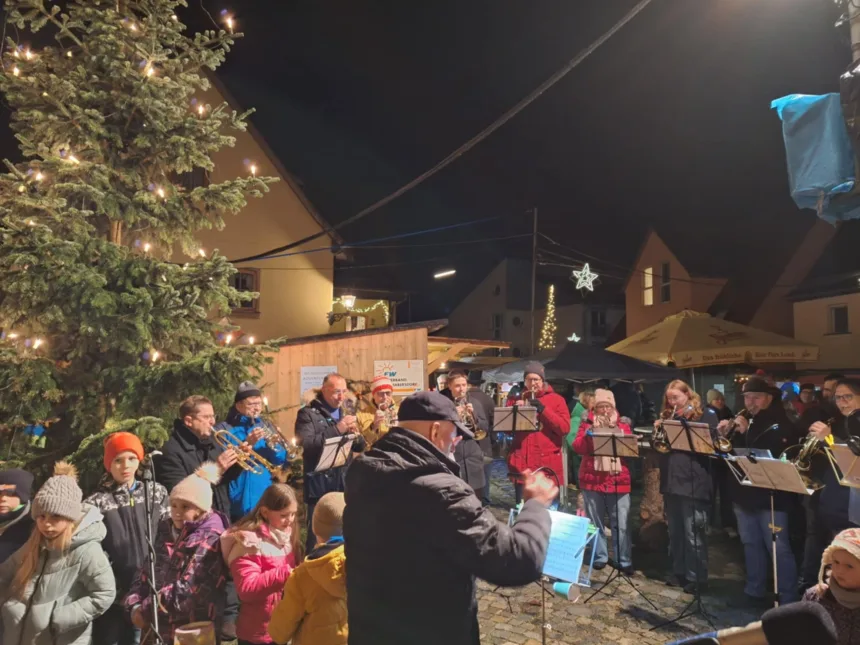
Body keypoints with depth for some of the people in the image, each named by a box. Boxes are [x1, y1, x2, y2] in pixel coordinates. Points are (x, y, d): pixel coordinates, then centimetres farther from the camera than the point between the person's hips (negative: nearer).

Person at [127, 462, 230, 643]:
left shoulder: (210, 540, -13)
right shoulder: (166, 530, 9)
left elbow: (187, 590, -19)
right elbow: (146, 571, 8)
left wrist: (146, 610, -13)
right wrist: (135, 605, -7)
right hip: (156, 628, 6)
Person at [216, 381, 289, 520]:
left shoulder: (265, 426, 9)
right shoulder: (224, 429, -4)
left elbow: (280, 461, 6)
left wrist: (274, 445, -14)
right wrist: (247, 444, -24)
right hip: (239, 502, -4)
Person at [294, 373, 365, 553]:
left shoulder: (346, 413, 14)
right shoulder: (308, 414, -4)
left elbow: (360, 447, 12)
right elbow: (306, 444, -20)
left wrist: (355, 433, -10)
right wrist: (337, 429, -23)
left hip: (344, 483, 6)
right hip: (319, 485, -5)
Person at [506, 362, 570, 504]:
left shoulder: (556, 399, 5)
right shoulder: (517, 398, 12)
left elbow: (565, 428, -7)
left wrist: (543, 410, -15)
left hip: (548, 465, -2)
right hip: (522, 464, 2)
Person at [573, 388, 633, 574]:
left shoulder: (623, 426, 12)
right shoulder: (587, 423, 8)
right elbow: (578, 448, -3)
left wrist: (617, 435, -13)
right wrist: (588, 434, -18)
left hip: (618, 481, 0)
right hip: (592, 480, 0)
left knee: (621, 524, -2)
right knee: (595, 523, 6)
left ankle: (625, 561, 6)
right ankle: (599, 557, 18)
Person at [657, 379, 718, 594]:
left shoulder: (705, 415, -1)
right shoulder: (668, 416, 14)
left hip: (693, 481, -6)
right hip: (670, 480, 6)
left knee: (693, 534, -1)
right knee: (675, 532, 14)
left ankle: (697, 577, 10)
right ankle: (679, 571, 25)